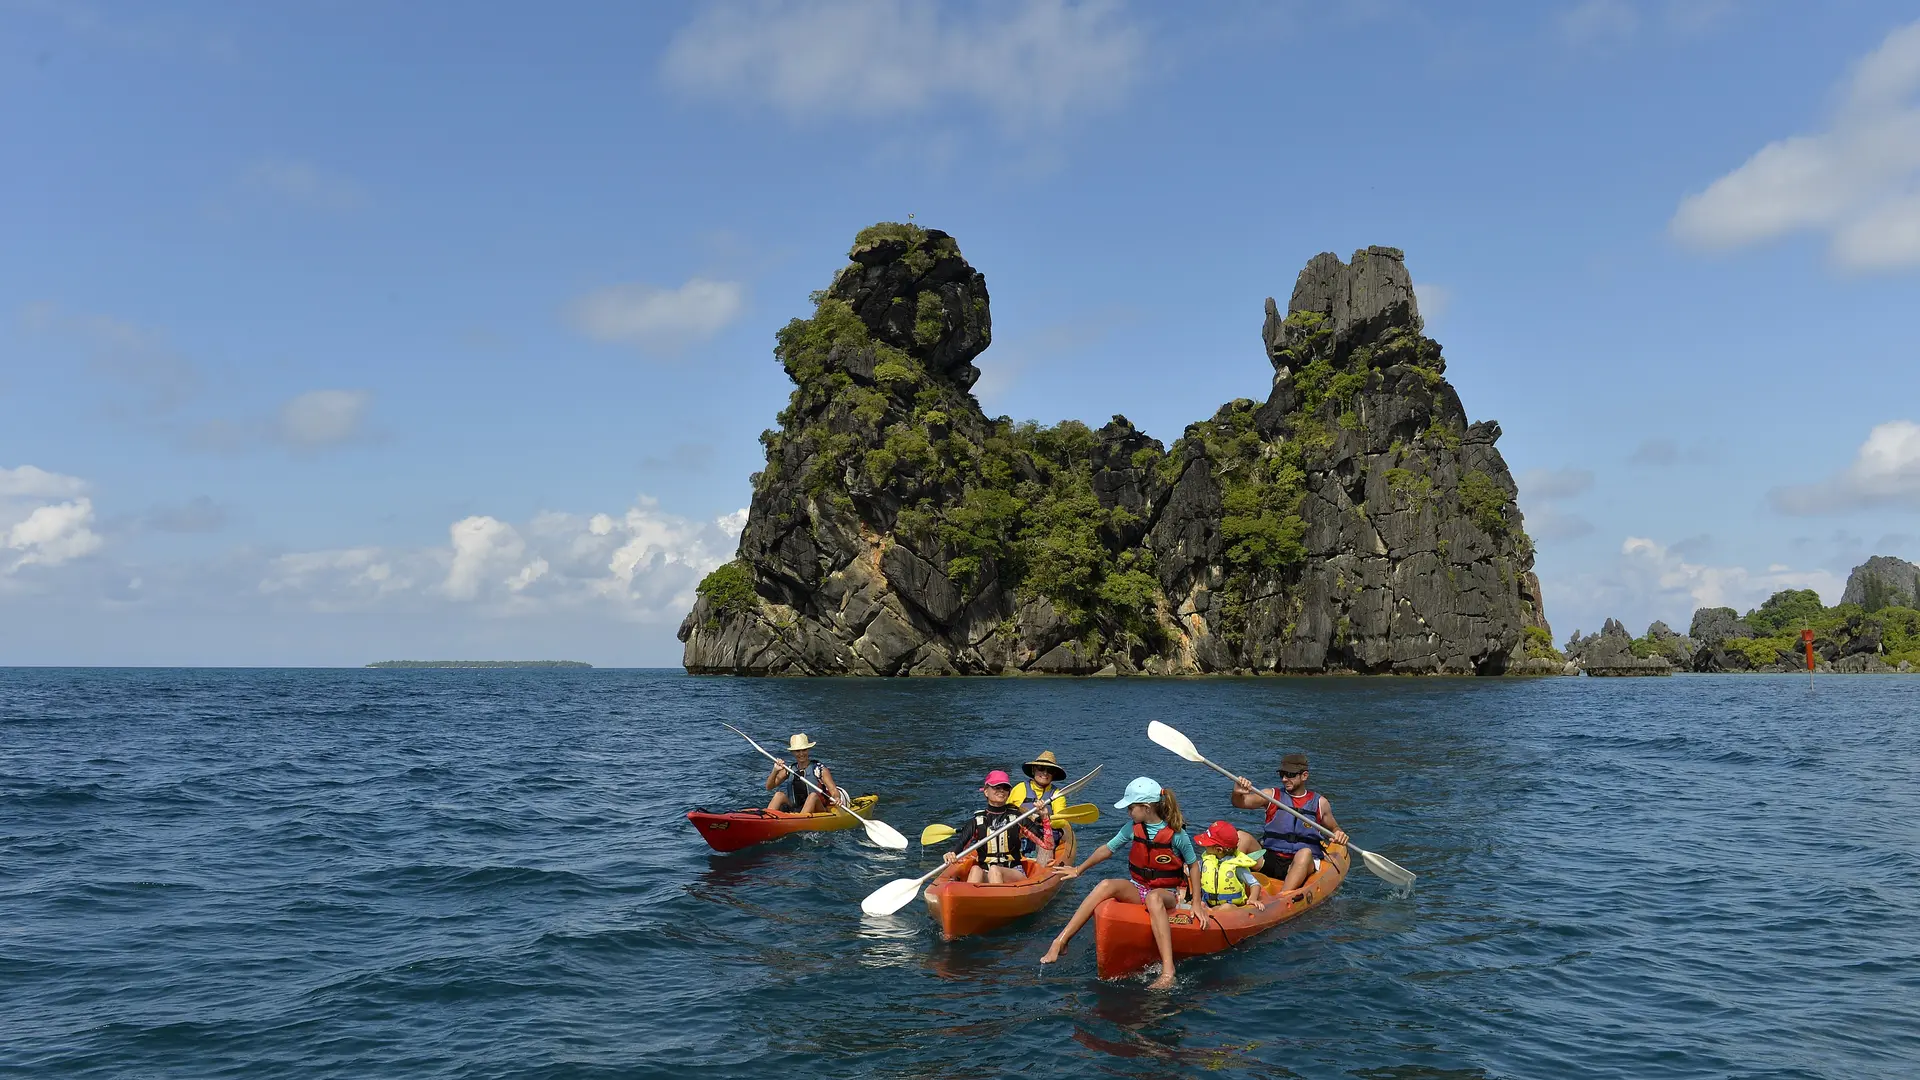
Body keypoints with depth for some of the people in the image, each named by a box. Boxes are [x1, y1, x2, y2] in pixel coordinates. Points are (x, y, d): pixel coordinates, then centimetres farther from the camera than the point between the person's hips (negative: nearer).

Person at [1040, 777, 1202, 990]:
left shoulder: (1177, 834, -10)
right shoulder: (1132, 829, 1)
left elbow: (1193, 865, 0)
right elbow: (1108, 849, 14)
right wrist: (1079, 869, 18)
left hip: (1167, 894, -4)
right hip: (1136, 889, 4)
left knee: (1153, 898, -42)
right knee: (1106, 886, -28)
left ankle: (1167, 970, -54)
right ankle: (1060, 942, -35)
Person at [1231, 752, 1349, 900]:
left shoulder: (1320, 803, 9)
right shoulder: (1272, 795, 7)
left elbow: (1333, 828, 22)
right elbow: (1241, 803, -6)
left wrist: (1339, 833, -3)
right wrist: (1237, 793, -30)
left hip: (1301, 865, -1)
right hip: (1269, 859, 1)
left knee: (1304, 853, -36)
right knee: (1242, 837, -23)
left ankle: (1281, 901, -51)